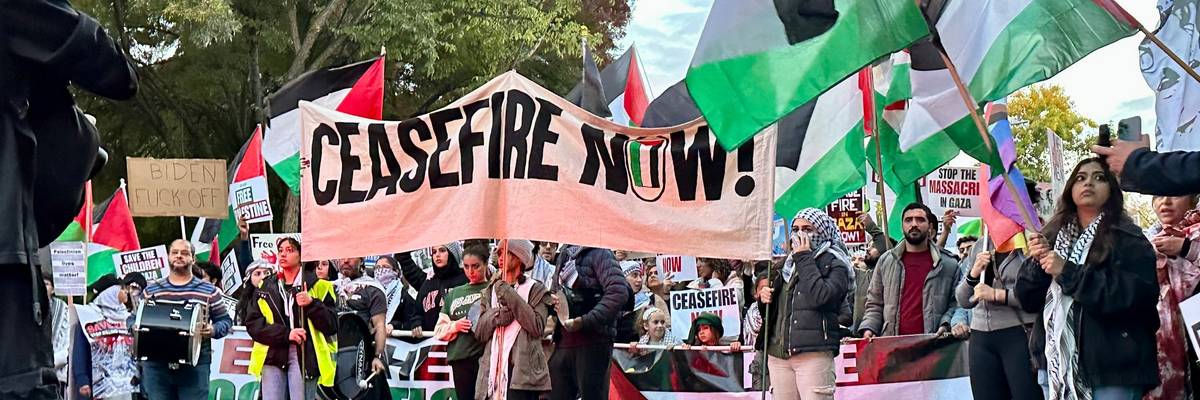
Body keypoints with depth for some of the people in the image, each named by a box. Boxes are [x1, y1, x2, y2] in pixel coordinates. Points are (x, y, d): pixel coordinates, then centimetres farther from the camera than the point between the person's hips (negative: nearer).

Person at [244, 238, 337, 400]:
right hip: (273, 356, 3)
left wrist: (312, 304, -15)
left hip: (305, 358, -3)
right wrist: (285, 333, -10)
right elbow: (252, 323, 4)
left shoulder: (317, 286, 5)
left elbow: (332, 325, 1)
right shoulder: (266, 287, 13)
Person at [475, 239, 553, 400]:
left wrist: (510, 296, -8)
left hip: (523, 371, -4)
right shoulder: (489, 292, 19)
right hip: (492, 372, 4)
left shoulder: (535, 289, 7)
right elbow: (479, 332, 11)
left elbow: (537, 326, -8)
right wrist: (498, 314, -8)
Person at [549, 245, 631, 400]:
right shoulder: (565, 255, 17)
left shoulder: (598, 253, -6)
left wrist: (584, 321, -20)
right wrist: (554, 303, 8)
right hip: (563, 343, 8)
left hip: (593, 342, -7)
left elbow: (619, 293, -19)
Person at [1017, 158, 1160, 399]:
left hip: (1111, 365, -5)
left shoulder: (1127, 239, -1)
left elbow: (1140, 294, -17)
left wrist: (1068, 272, -16)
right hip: (1060, 363, 5)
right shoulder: (1055, 237, 14)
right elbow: (1026, 296, 14)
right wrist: (1037, 261, -7)